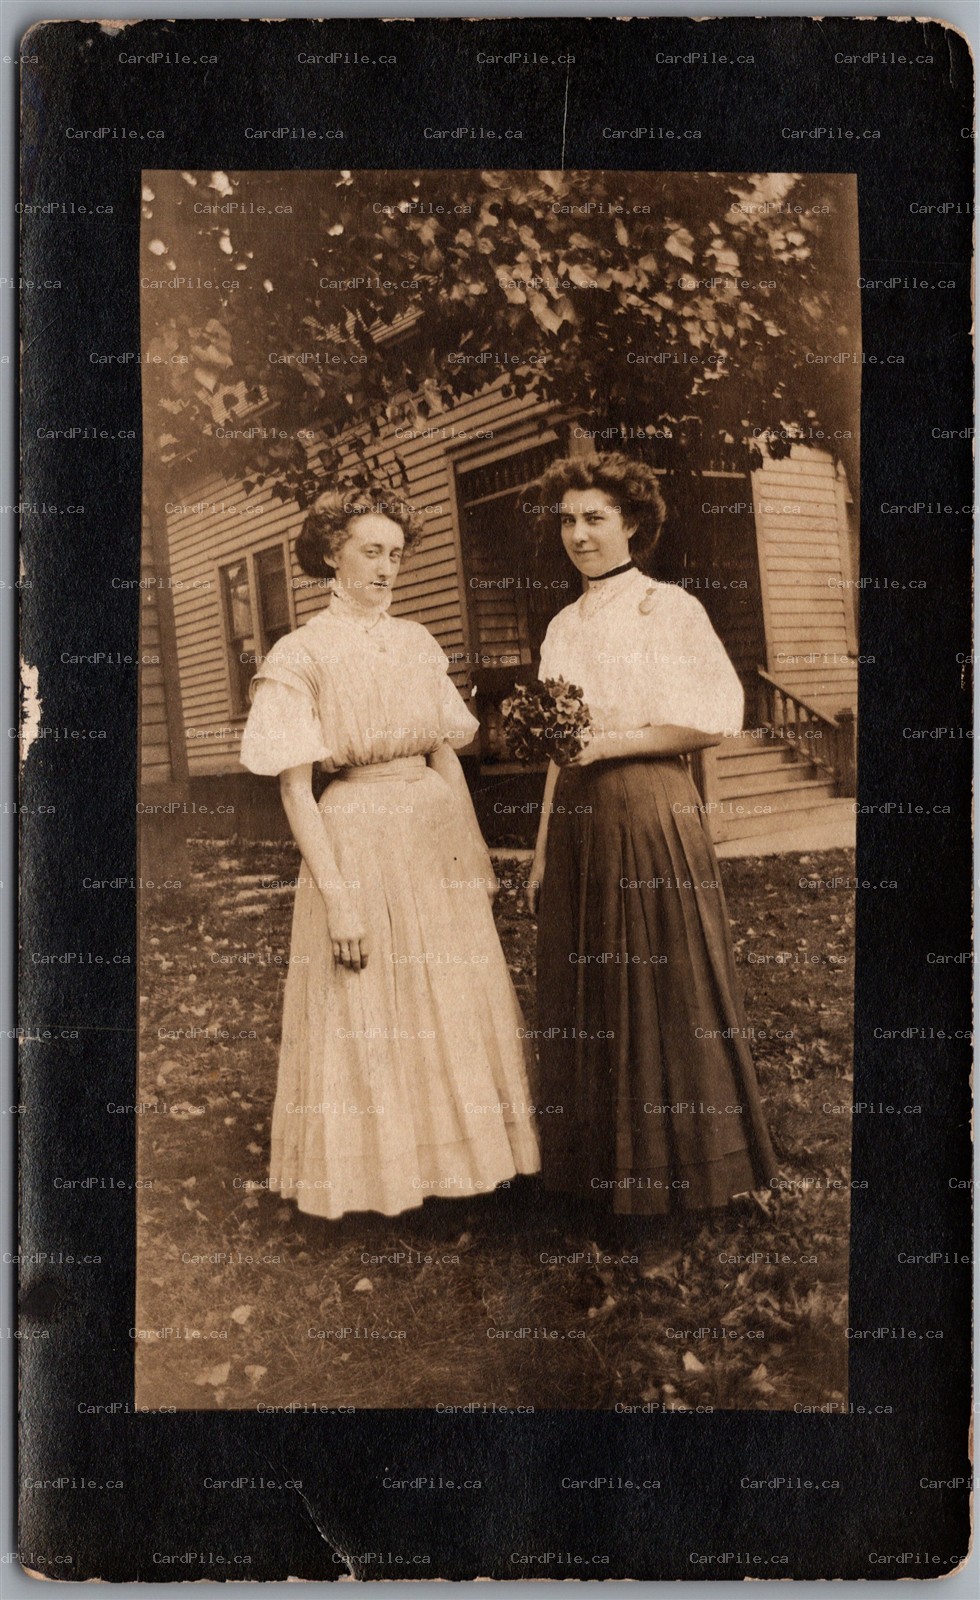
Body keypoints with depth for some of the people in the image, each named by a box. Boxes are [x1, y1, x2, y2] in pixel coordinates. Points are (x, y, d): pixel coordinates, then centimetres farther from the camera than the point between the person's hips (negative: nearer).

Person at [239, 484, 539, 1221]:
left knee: (457, 1004, 13)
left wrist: (477, 847, 8)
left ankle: (457, 1150, 31)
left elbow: (446, 751, 12)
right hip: (357, 838, -5)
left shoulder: (418, 642, 8)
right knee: (369, 1018, 5)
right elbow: (296, 787, -11)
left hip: (439, 835, 5)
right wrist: (336, 895, -17)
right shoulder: (301, 656, -7)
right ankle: (383, 1168, 23)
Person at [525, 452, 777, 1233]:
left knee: (662, 988, 2)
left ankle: (671, 1169, 17)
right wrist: (541, 851, 12)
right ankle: (602, 1166, 23)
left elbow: (717, 716, -8)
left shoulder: (671, 608, -2)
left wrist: (612, 742, -14)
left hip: (651, 811, -6)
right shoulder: (563, 626, 14)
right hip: (578, 818, 6)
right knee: (587, 998, 9)